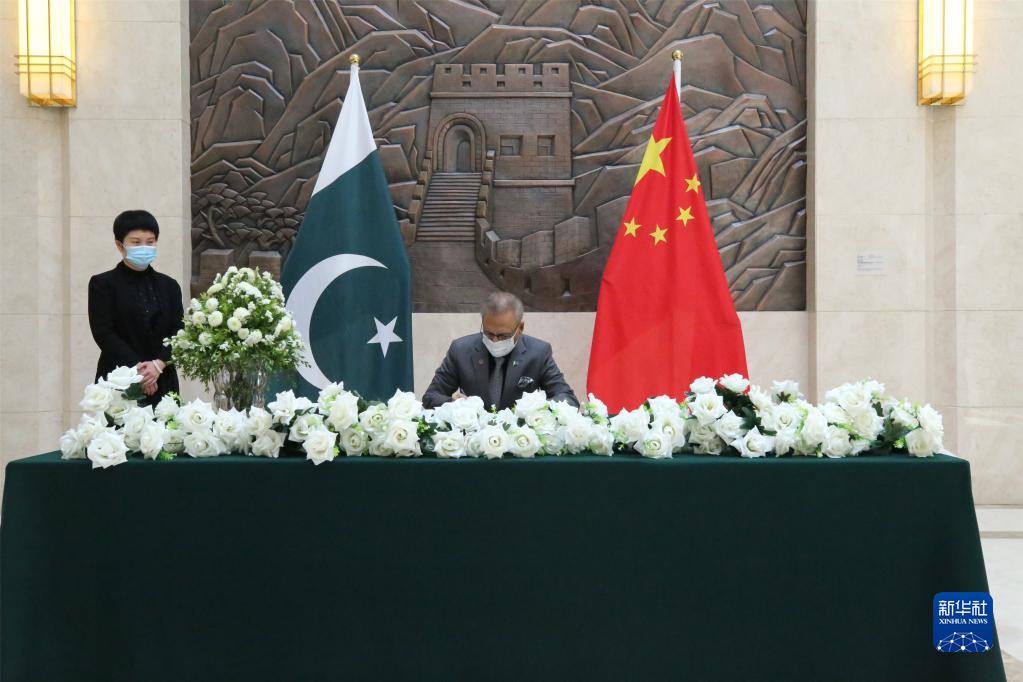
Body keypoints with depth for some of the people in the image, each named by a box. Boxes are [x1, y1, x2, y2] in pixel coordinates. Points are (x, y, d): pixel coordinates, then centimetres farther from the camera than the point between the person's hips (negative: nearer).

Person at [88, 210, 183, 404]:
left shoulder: (169, 286, 13)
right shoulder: (102, 284, 4)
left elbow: (178, 331, 4)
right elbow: (104, 333, -5)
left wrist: (158, 364, -13)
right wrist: (137, 368, -14)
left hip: (162, 384, 3)